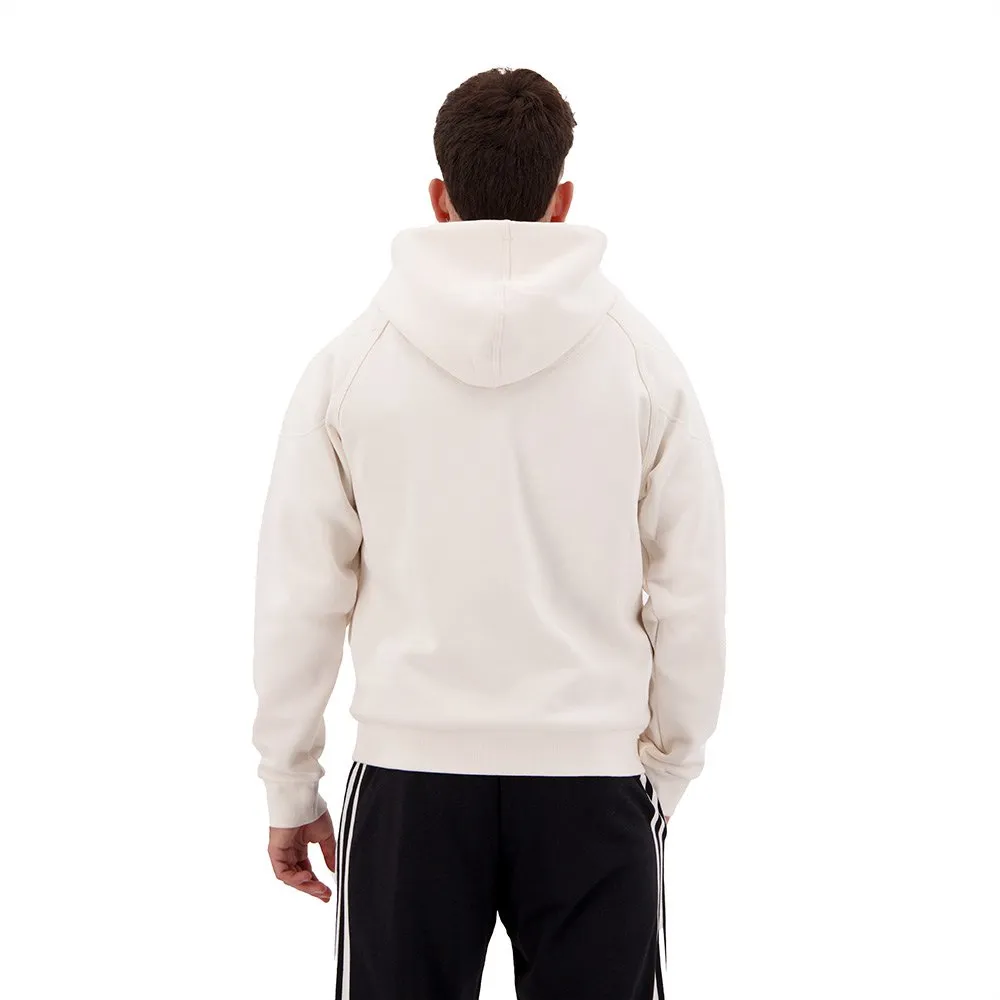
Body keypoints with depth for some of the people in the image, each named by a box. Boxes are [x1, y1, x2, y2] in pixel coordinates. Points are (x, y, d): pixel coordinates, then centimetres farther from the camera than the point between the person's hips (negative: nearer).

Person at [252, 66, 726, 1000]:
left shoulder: (350, 360, -2)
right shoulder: (644, 358, -2)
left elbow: (299, 597, 0)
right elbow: (690, 599, -1)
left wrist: (289, 790, 9)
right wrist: (669, 770, 12)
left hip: (408, 777, 0)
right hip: (593, 779, 0)